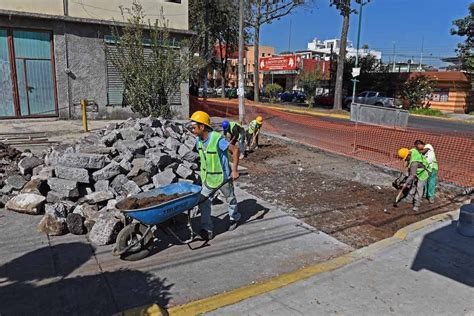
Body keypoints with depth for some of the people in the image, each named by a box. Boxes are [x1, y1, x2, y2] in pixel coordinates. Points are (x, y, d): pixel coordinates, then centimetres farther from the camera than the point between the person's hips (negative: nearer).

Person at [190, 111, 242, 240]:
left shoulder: (217, 139, -29)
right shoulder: (198, 140, -6)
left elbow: (235, 150, -24)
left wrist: (234, 170, -25)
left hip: (222, 176, -6)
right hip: (207, 177, 6)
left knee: (230, 198, 16)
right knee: (203, 201, -1)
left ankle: (234, 218, 43)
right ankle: (207, 229, 8)